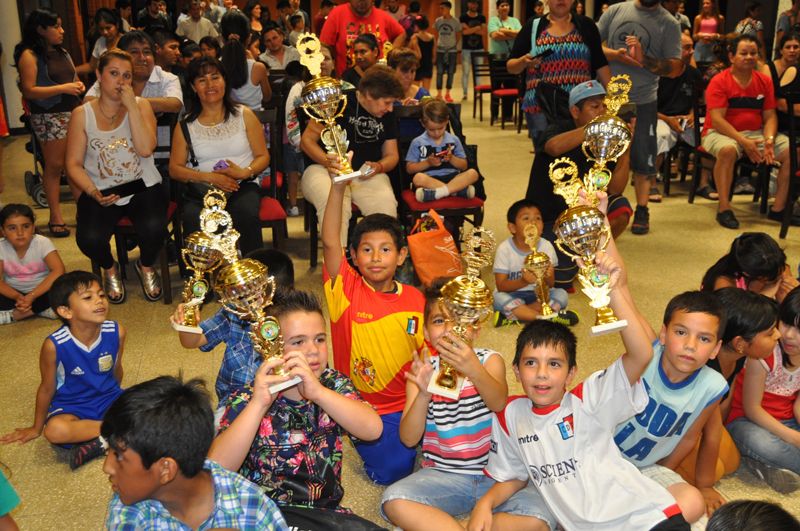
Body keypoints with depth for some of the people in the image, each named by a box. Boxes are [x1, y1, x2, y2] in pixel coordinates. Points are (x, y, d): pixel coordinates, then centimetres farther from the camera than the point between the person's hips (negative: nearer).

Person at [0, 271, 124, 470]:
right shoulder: (54, 345, -22)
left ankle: (102, 442, -21)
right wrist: (36, 428, 9)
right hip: (71, 405, -1)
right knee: (55, 430, -36)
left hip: (108, 398, 2)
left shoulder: (116, 332, -16)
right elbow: (47, 389, -5)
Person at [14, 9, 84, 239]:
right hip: (49, 117, -6)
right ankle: (55, 217, 8)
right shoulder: (30, 55, -8)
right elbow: (28, 91, -15)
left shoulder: (62, 51, 14)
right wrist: (63, 88, -19)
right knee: (54, 166, -1)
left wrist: (78, 85, 6)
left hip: (72, 112, 6)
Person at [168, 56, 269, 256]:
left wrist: (245, 172, -12)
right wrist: (209, 177, -10)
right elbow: (175, 169, 7)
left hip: (242, 186, 0)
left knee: (246, 215, -35)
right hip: (201, 190, 0)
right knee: (194, 220, -34)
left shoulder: (244, 115, 11)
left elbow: (263, 156, 10)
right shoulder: (185, 126, 11)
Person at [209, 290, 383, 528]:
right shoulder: (246, 400, -8)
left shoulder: (333, 384, 0)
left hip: (326, 510, 4)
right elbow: (215, 471, -21)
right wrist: (259, 404, -28)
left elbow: (373, 430, -17)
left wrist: (317, 392, -28)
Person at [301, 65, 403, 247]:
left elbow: (392, 155, 19)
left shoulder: (388, 116, 14)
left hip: (367, 175, 4)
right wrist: (329, 161, -20)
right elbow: (307, 140, -1)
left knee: (386, 204, -30)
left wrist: (379, 167, -6)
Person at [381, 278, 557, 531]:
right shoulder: (422, 369, 0)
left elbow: (498, 403, -24)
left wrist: (474, 370, -46)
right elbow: (409, 439, -9)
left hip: (495, 472, 0)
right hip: (443, 473, 0)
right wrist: (423, 394, -29)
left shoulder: (489, 360, -2)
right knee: (394, 501, -27)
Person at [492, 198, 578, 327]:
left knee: (561, 294, -22)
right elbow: (501, 286, -16)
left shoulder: (546, 246, -6)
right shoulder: (504, 249, -14)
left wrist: (547, 278, -28)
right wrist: (523, 281, -34)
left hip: (538, 294, 3)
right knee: (500, 298, -33)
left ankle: (513, 316, -24)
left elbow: (551, 284, -3)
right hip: (512, 295, -3)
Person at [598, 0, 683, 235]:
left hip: (643, 101, -1)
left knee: (642, 159, 5)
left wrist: (644, 60, -21)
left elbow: (675, 68, -7)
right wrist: (614, 54, -17)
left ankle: (642, 211, 18)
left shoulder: (669, 23, -1)